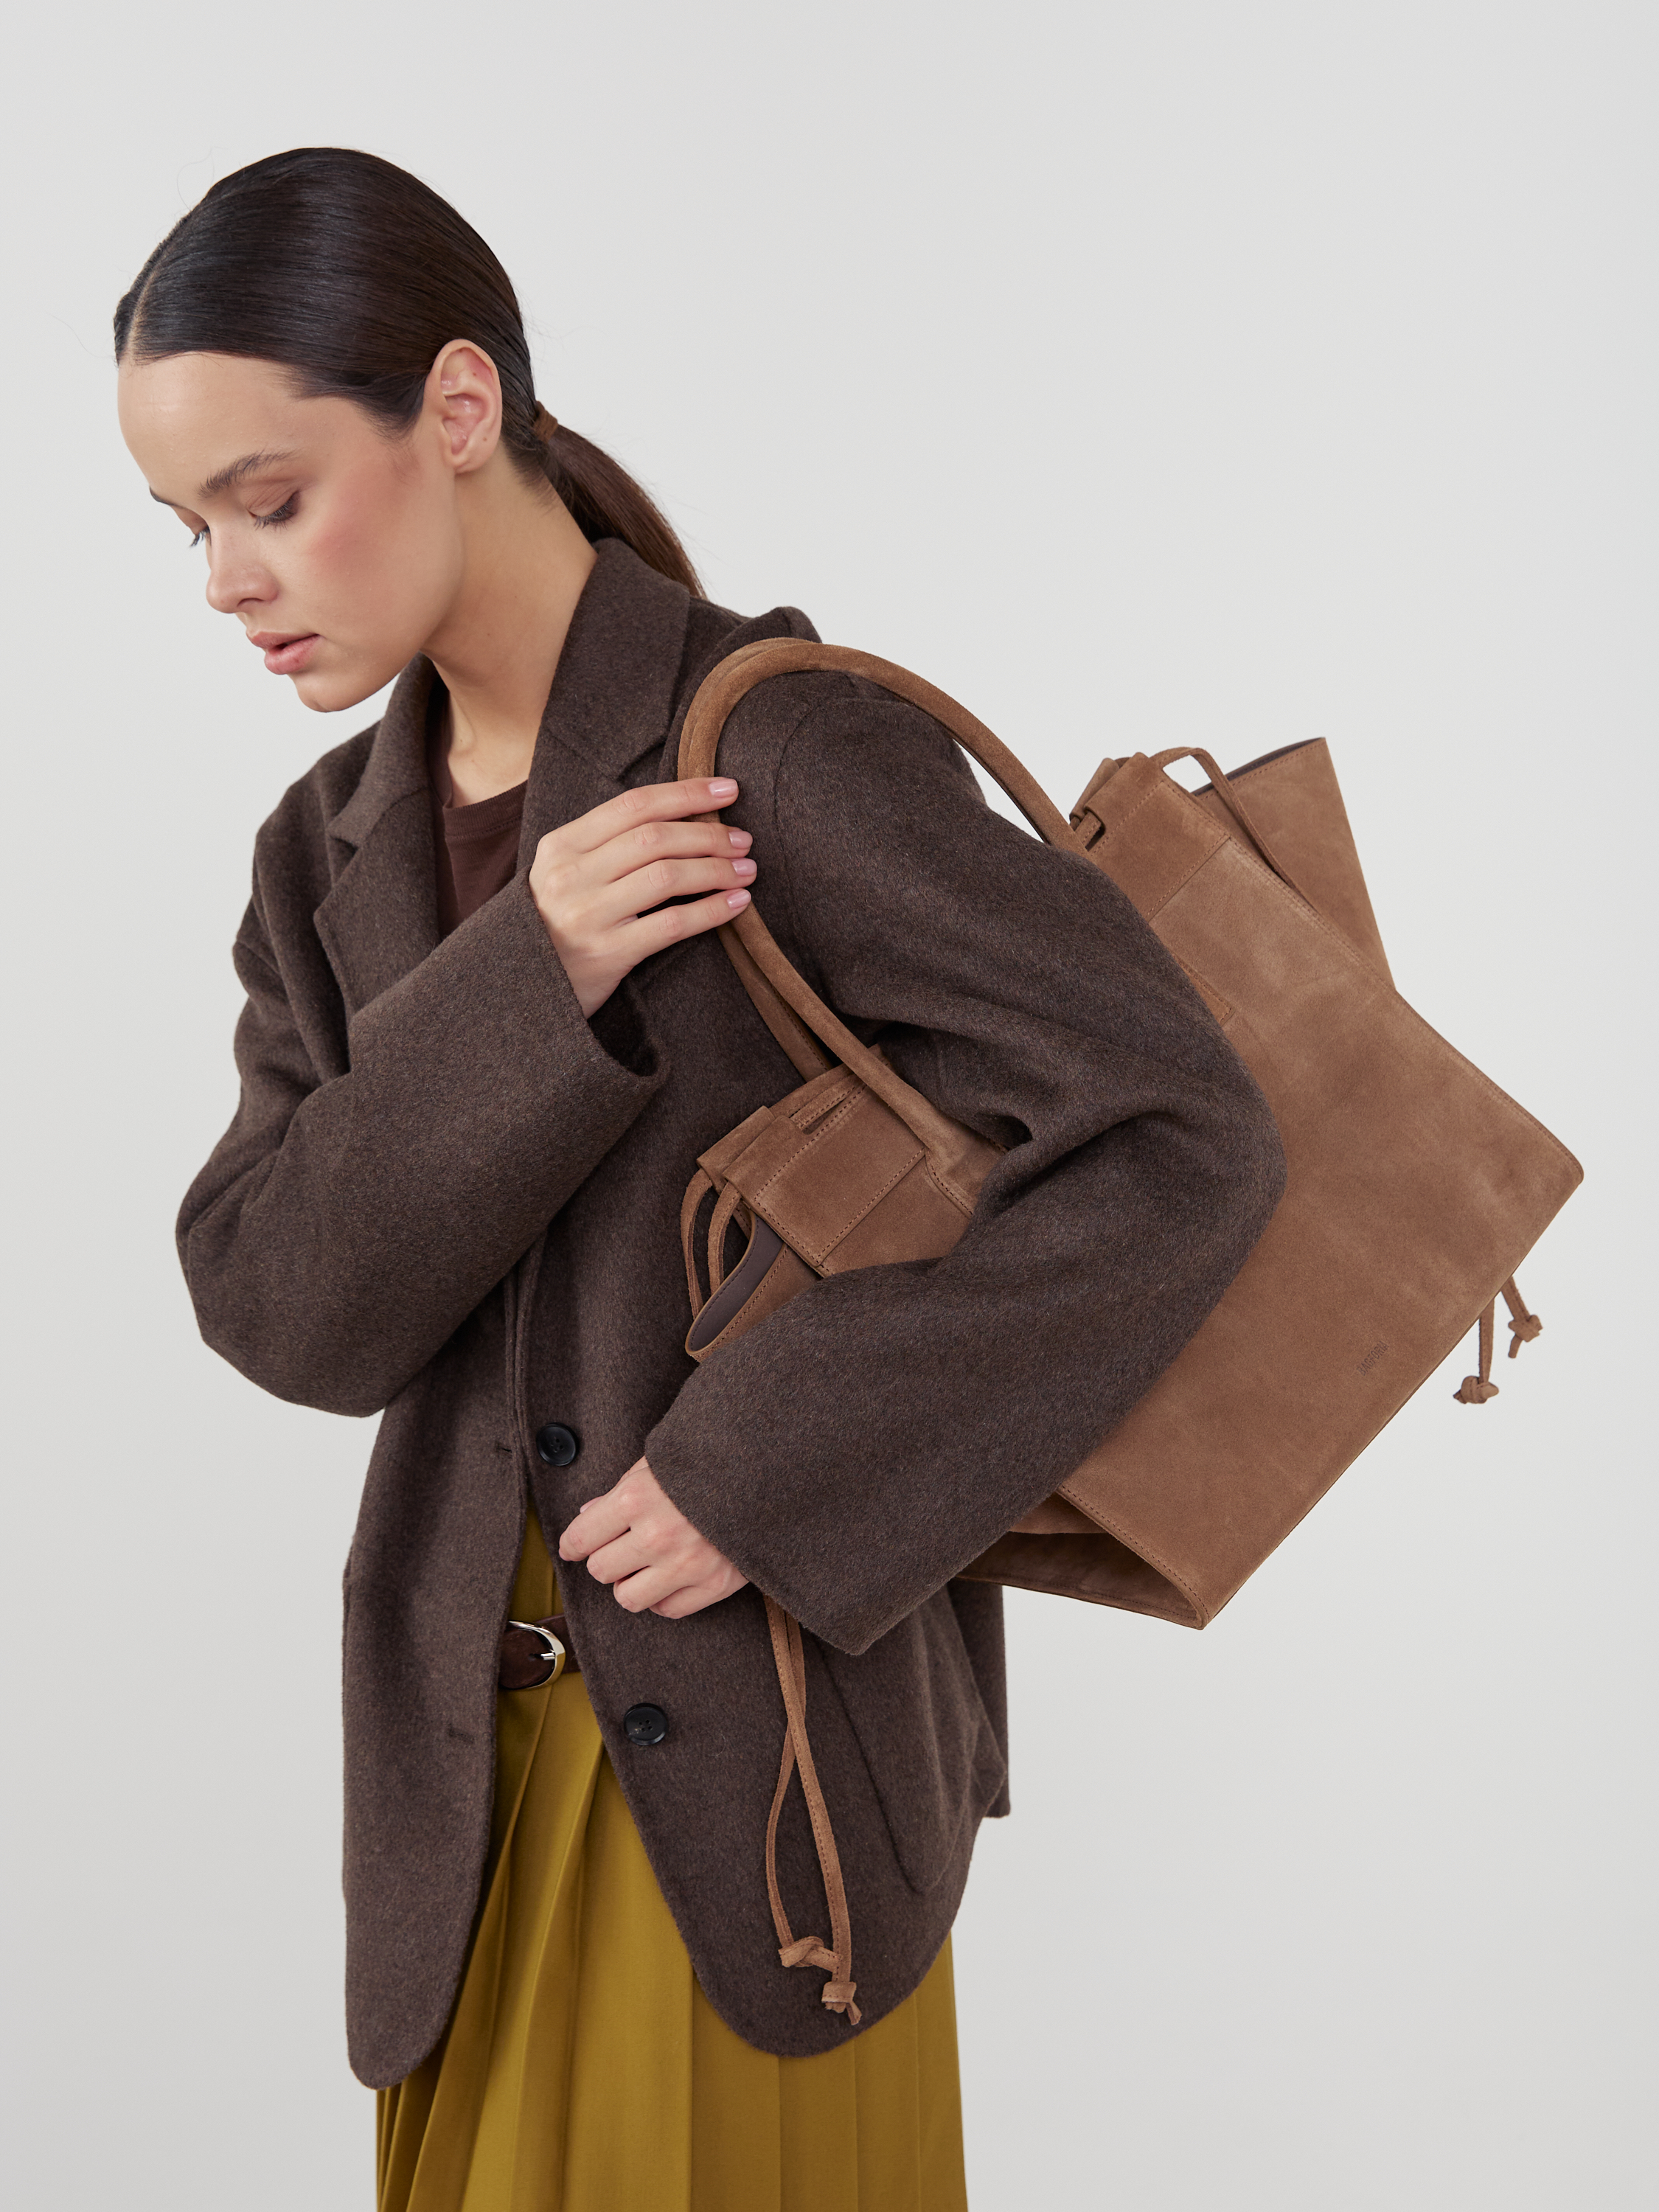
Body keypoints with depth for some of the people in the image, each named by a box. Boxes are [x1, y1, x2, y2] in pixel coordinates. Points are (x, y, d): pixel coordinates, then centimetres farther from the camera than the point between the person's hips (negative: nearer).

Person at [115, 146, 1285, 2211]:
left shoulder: (791, 753, -15)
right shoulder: (332, 850, 5)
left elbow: (1183, 1137, -18)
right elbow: (278, 1302, -5)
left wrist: (773, 1468, -20)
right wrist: (527, 989, -21)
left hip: (762, 1732, -5)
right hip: (472, 1737, 6)